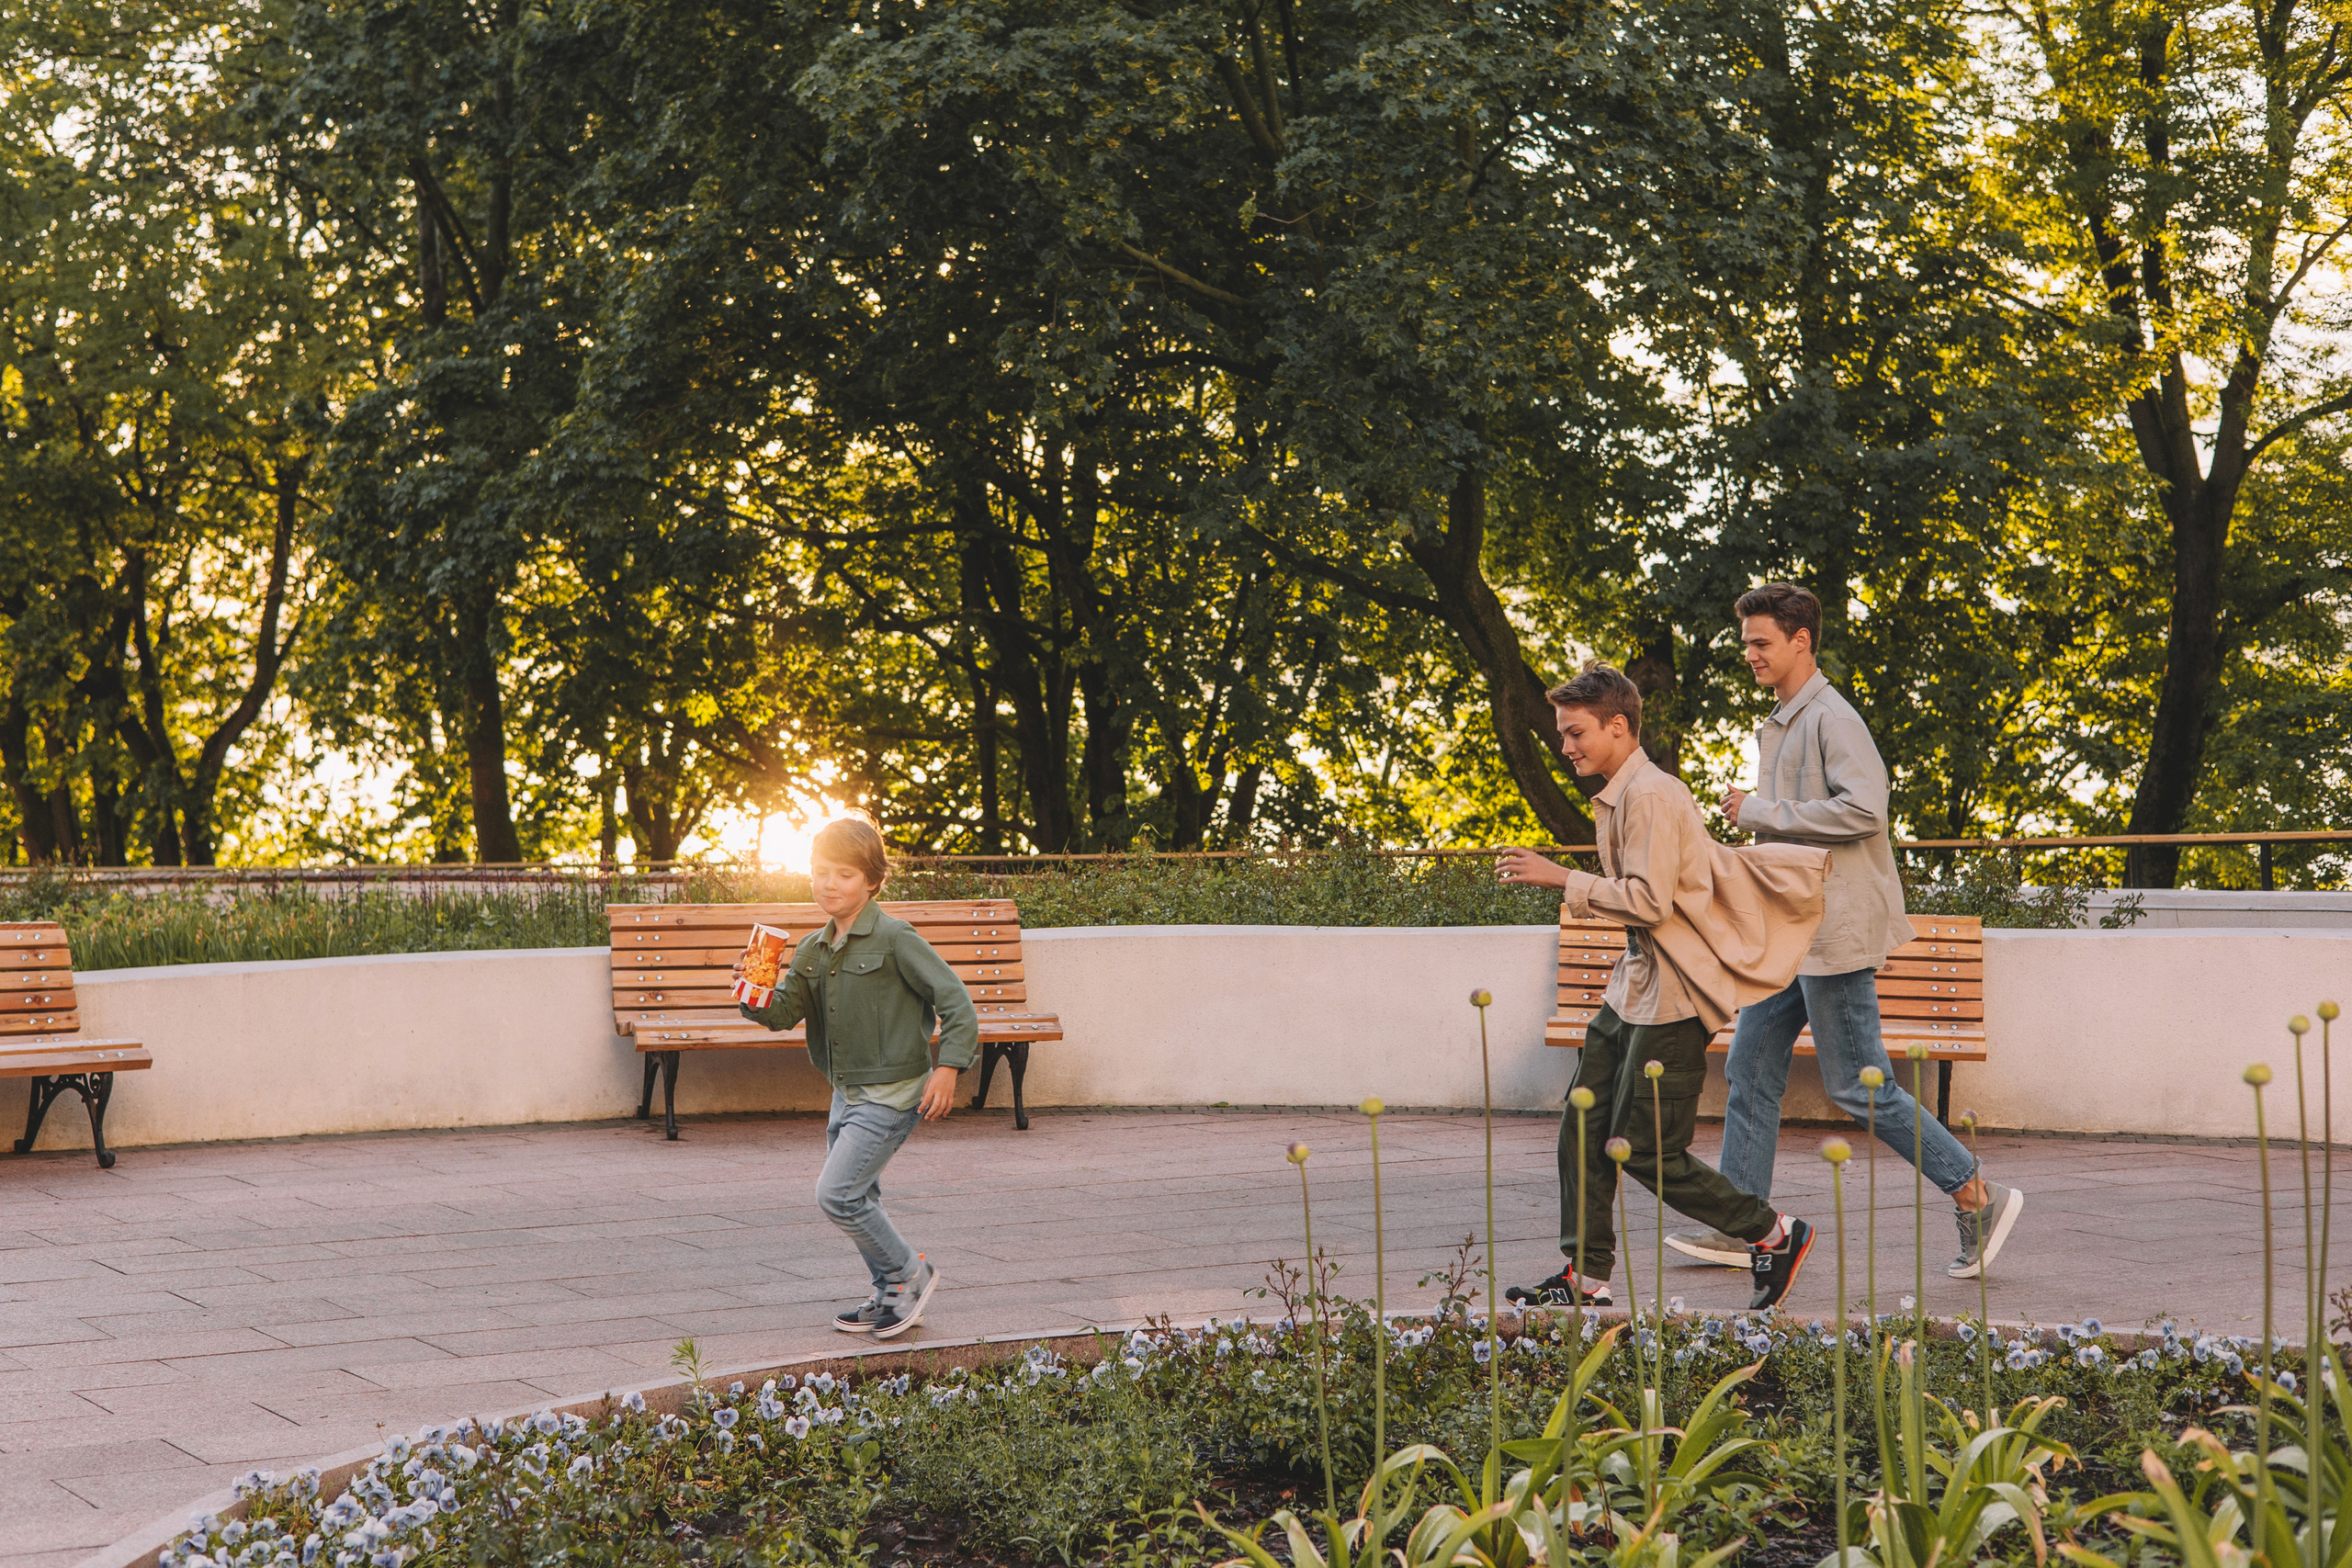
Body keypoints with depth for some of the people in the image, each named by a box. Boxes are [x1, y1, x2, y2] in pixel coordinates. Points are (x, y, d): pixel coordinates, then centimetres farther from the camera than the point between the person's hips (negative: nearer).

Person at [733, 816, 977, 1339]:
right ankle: (890, 1297, 28)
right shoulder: (813, 951, 9)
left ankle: (908, 1272, 4)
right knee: (857, 1199, 15)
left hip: (892, 1092, -8)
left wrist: (947, 1068, -20)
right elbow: (785, 1011, 4)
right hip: (847, 1093, 8)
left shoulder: (894, 939, -14)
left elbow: (955, 1001, -14)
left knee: (837, 1193, -13)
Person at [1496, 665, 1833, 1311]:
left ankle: (1775, 1235, 7)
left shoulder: (1651, 795, -16)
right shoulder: (1620, 797, 17)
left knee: (1644, 1149, -7)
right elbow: (1715, 863, 22)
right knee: (1583, 1127, 4)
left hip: (1672, 996, -10)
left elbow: (1649, 900, -23)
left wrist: (1562, 879, -19)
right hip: (1634, 988, 10)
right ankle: (1586, 1275, 9)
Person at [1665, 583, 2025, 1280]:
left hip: (1834, 931, -10)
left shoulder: (1832, 719, -14)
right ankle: (1741, 1227, 14)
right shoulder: (1781, 724, 18)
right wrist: (1753, 812, 13)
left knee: (1858, 1086, -6)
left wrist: (1764, 812, -20)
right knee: (1751, 1072, 9)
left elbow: (1863, 808, -27)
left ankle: (1978, 1197, 5)